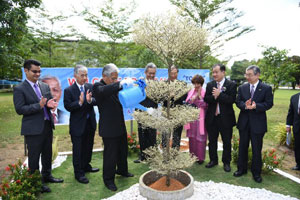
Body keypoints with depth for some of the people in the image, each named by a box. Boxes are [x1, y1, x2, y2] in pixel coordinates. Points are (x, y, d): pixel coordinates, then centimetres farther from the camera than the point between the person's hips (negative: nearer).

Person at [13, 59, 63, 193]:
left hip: (47, 126, 6)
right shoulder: (19, 89, -8)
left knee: (47, 154, 19)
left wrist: (50, 104, -11)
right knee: (34, 157, 7)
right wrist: (39, 105, -25)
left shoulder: (45, 86, 9)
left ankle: (46, 176, 38)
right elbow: (19, 109, -14)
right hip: (33, 129, -6)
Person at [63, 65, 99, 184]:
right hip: (78, 125, -5)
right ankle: (79, 173, 21)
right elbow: (68, 107, -15)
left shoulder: (90, 87, 2)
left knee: (88, 147, 20)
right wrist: (79, 102, -30)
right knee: (78, 150, 6)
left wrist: (90, 100, -26)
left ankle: (86, 166, 41)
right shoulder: (69, 90, -9)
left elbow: (96, 101, -5)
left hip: (90, 123, 5)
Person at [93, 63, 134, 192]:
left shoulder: (114, 86, 7)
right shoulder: (98, 86, -15)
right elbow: (104, 91, -38)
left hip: (120, 126, 8)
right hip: (109, 128, -7)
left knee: (123, 151, 21)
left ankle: (122, 170, 44)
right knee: (110, 154, 5)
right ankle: (108, 179, 25)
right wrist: (120, 84, -46)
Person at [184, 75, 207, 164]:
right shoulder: (191, 92, 9)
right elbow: (187, 103, 5)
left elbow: (205, 105, -11)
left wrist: (199, 95, -14)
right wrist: (194, 97, -8)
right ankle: (193, 156, 23)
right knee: (192, 137, 10)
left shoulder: (204, 92, -4)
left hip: (200, 118, -4)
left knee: (200, 138, 2)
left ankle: (200, 157, 14)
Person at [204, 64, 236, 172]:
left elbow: (231, 100, -17)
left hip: (226, 118, -3)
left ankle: (226, 162, 27)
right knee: (212, 141, 14)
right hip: (212, 118, 3)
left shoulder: (231, 85, -5)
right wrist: (214, 96, -21)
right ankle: (213, 160, 32)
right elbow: (206, 99, -4)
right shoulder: (210, 85, 6)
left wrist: (219, 94, -20)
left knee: (227, 142, 10)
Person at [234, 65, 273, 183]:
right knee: (242, 147, 14)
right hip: (244, 122, 3)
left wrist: (256, 106, -24)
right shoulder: (242, 88, 5)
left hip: (258, 123, -3)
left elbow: (269, 104, -8)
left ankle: (256, 172, 24)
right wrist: (245, 105, -20)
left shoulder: (266, 88, -3)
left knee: (257, 149, 7)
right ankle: (241, 169, 29)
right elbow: (238, 102, 0)